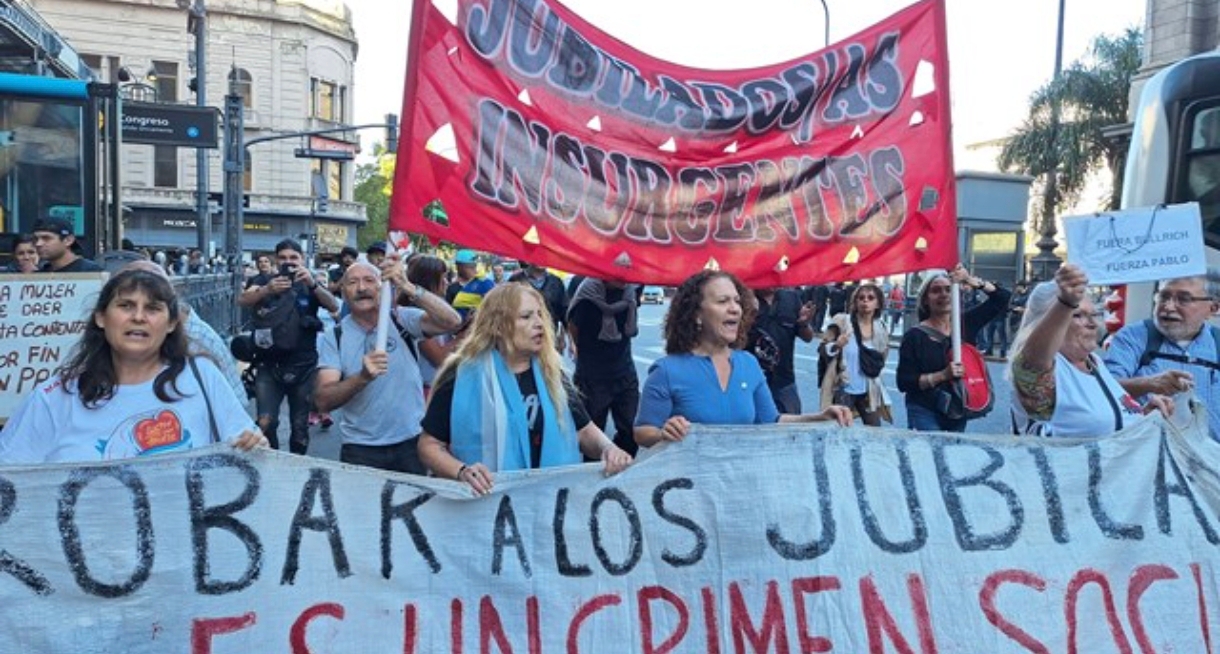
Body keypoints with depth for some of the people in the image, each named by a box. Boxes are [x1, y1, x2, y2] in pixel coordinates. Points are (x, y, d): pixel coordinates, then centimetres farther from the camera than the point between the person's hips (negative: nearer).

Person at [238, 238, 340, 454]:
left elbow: (334, 306, -11)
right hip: (270, 365, 0)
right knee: (265, 423, -10)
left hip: (303, 366, 0)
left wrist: (312, 284, -28)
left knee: (300, 427, 6)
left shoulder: (310, 284, 8)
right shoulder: (266, 280, 6)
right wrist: (267, 290, -32)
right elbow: (242, 300, -12)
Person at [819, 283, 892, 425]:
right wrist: (836, 346, -25)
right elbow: (822, 349, -7)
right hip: (843, 389, -4)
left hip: (868, 391, 4)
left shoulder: (881, 330, 3)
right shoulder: (841, 321, -7)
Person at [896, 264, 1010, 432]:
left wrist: (971, 281, -16)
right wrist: (943, 375, -23)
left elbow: (1002, 298, -1)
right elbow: (904, 382, -12)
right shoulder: (915, 336, -8)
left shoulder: (966, 324, 3)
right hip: (925, 414, -4)